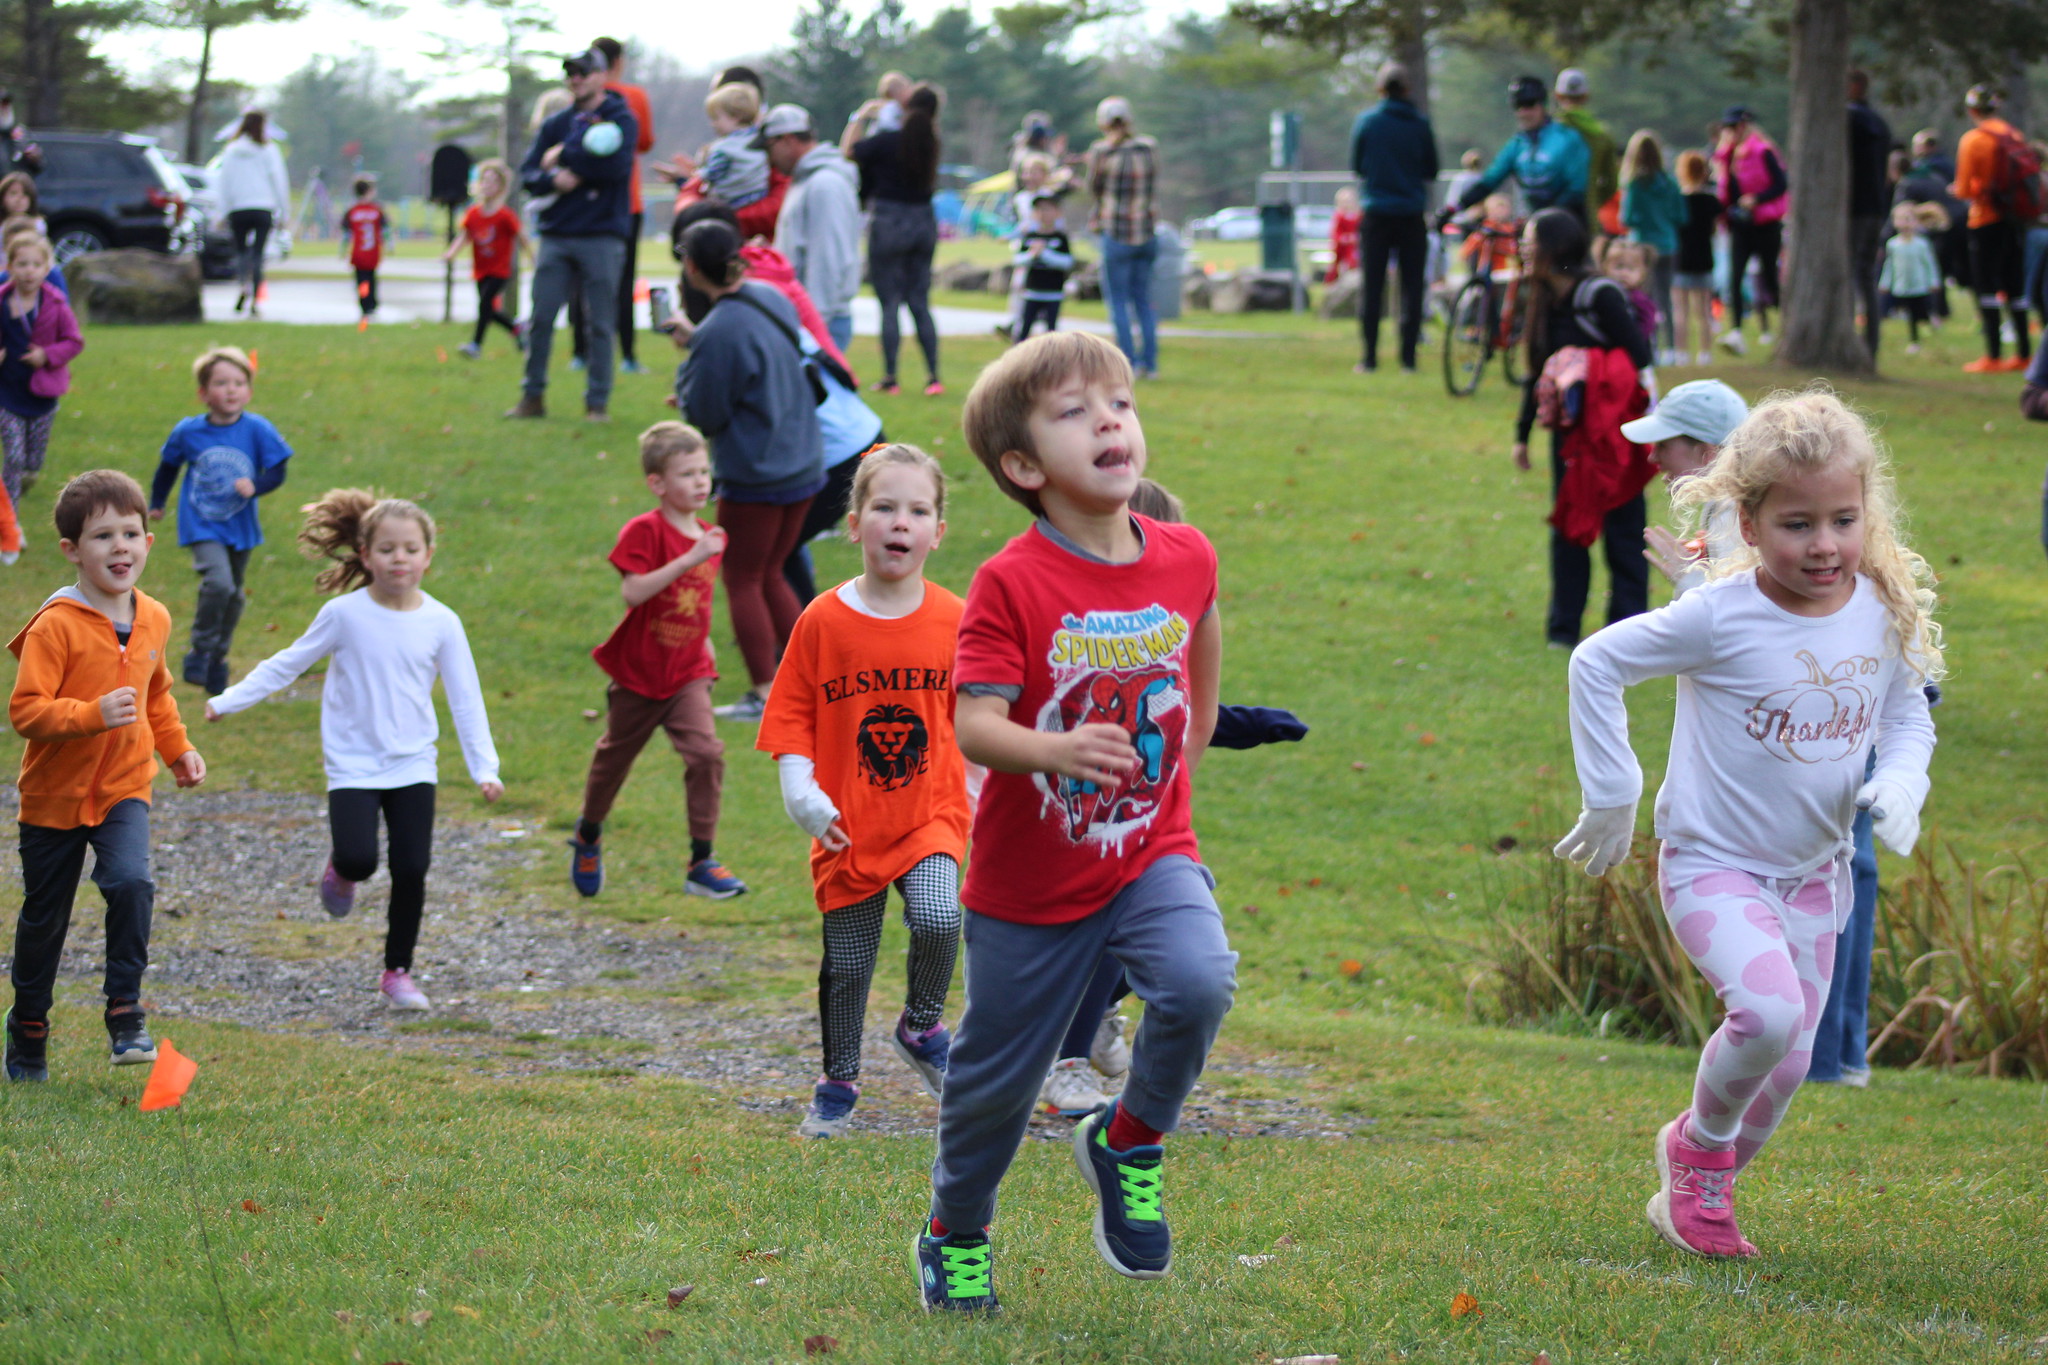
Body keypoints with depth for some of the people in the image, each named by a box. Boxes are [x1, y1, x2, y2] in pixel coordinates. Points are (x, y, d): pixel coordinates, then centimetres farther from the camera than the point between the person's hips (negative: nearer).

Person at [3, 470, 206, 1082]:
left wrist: (177, 748, 13)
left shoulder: (154, 620, 2)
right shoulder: (55, 626, -18)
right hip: (55, 795, -3)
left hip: (124, 788, 3)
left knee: (131, 883, -23)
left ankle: (125, 1013, -14)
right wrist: (94, 715, -34)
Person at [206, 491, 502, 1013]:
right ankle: (341, 872, 21)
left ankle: (398, 971, 13)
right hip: (354, 766, -2)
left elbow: (465, 698, 2)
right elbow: (288, 664, 3)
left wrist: (484, 767, -3)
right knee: (358, 859, -18)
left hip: (414, 764, 2)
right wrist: (229, 701, 4)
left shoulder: (441, 624, -3)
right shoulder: (345, 615, -8)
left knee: (411, 869, -5)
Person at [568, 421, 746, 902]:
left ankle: (702, 863, -10)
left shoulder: (708, 536, 3)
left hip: (687, 672, 4)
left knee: (706, 754, -16)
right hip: (640, 671, -3)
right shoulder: (644, 532, -17)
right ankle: (588, 836, 43)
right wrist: (689, 560, -37)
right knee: (615, 755, 16)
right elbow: (633, 591, -32)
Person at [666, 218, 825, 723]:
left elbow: (705, 414, -15)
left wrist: (687, 356, -1)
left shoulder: (720, 332, -23)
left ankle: (764, 694, 6)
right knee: (768, 575, 20)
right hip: (802, 467, 8)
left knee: (742, 582, 5)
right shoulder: (770, 298, 3)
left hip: (754, 476, -8)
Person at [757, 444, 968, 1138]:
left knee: (937, 919, -25)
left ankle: (921, 1027, 4)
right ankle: (838, 1083, 31)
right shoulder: (822, 621, -6)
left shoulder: (953, 620, -3)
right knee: (846, 963, 8)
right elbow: (792, 716, -1)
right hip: (848, 823, 0)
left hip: (932, 814, 0)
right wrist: (800, 788, -14)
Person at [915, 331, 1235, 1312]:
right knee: (999, 1076, 10)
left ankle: (1130, 1143, 2)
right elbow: (973, 723, -26)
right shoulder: (1010, 584, -18)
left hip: (1152, 852, 2)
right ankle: (955, 1233, 38)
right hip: (1031, 880, -2)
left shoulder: (1186, 560, -5)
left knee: (1200, 982, -27)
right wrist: (1055, 751, -44)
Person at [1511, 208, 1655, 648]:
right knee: (1568, 525, 7)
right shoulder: (1544, 301, 7)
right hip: (1570, 428, 7)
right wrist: (1522, 434, 16)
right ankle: (1563, 625, 12)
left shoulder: (1599, 295, -16)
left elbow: (1640, 359, -18)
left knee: (1622, 525, -1)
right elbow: (1538, 373, 15)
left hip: (1614, 430, -7)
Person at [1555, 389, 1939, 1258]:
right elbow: (1597, 664, -11)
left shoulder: (1886, 616, -7)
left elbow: (1907, 717, 9)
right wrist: (1610, 798, -7)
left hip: (1812, 873, 5)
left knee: (1786, 1065, 9)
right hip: (1713, 866, -5)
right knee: (1768, 1011, -28)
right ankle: (1699, 1144, 2)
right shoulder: (1720, 617, -21)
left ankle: (1697, 1194, 34)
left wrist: (1897, 786, -13)